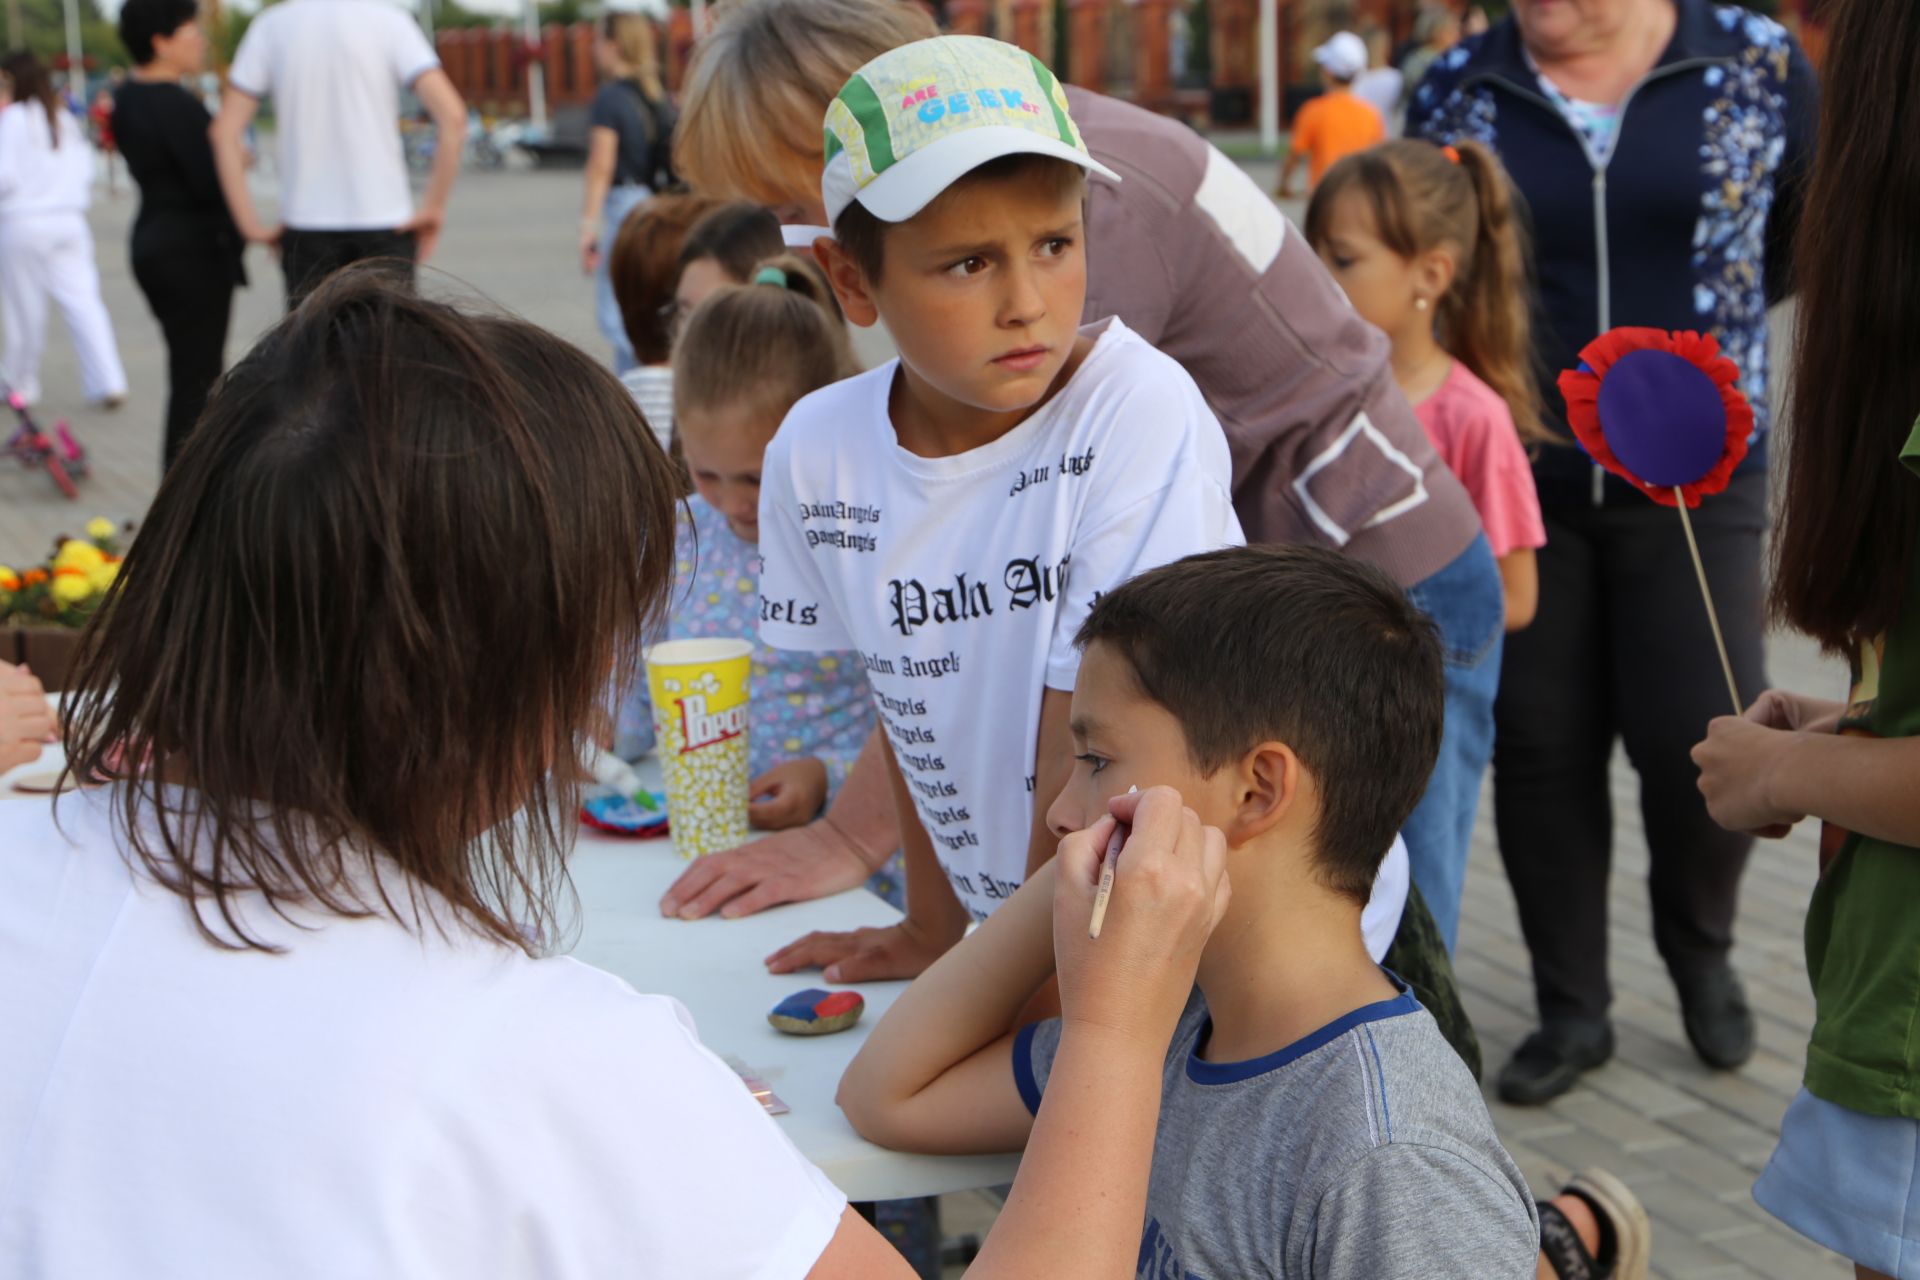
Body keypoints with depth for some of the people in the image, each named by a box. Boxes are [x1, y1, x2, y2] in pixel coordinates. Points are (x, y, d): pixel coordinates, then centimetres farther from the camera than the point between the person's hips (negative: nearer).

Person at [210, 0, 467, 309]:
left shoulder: (270, 25, 4)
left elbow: (225, 132, 0)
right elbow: (452, 115, -13)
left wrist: (250, 225, 2)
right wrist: (435, 206, -6)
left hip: (306, 226, 2)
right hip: (384, 220, -2)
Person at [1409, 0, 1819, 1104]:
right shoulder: (1458, 91, 1)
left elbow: (1808, 238, 11)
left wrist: (1703, 317, 3)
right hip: (1517, 476, 2)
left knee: (1701, 744, -4)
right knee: (1540, 748, 5)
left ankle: (1701, 947, 29)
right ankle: (1573, 1009, 23)